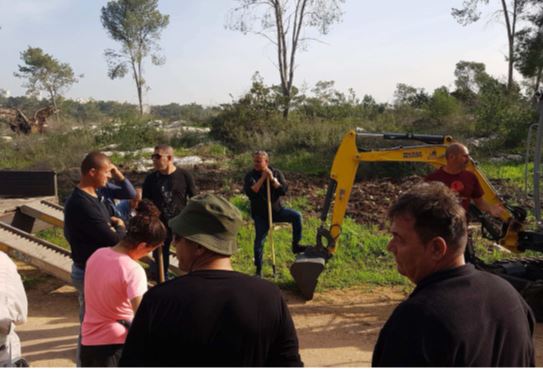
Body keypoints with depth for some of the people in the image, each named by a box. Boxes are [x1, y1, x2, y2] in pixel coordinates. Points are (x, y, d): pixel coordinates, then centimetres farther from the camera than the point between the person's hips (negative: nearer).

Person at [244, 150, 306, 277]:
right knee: (259, 242, -3)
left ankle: (296, 245, -7)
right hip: (260, 214, -1)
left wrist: (272, 179, -26)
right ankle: (259, 270, 14)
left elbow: (284, 190, -14)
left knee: (296, 216, -21)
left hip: (277, 209, 1)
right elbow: (250, 192, -24)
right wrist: (262, 178, -25)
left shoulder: (276, 173, -2)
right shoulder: (250, 175, -6)